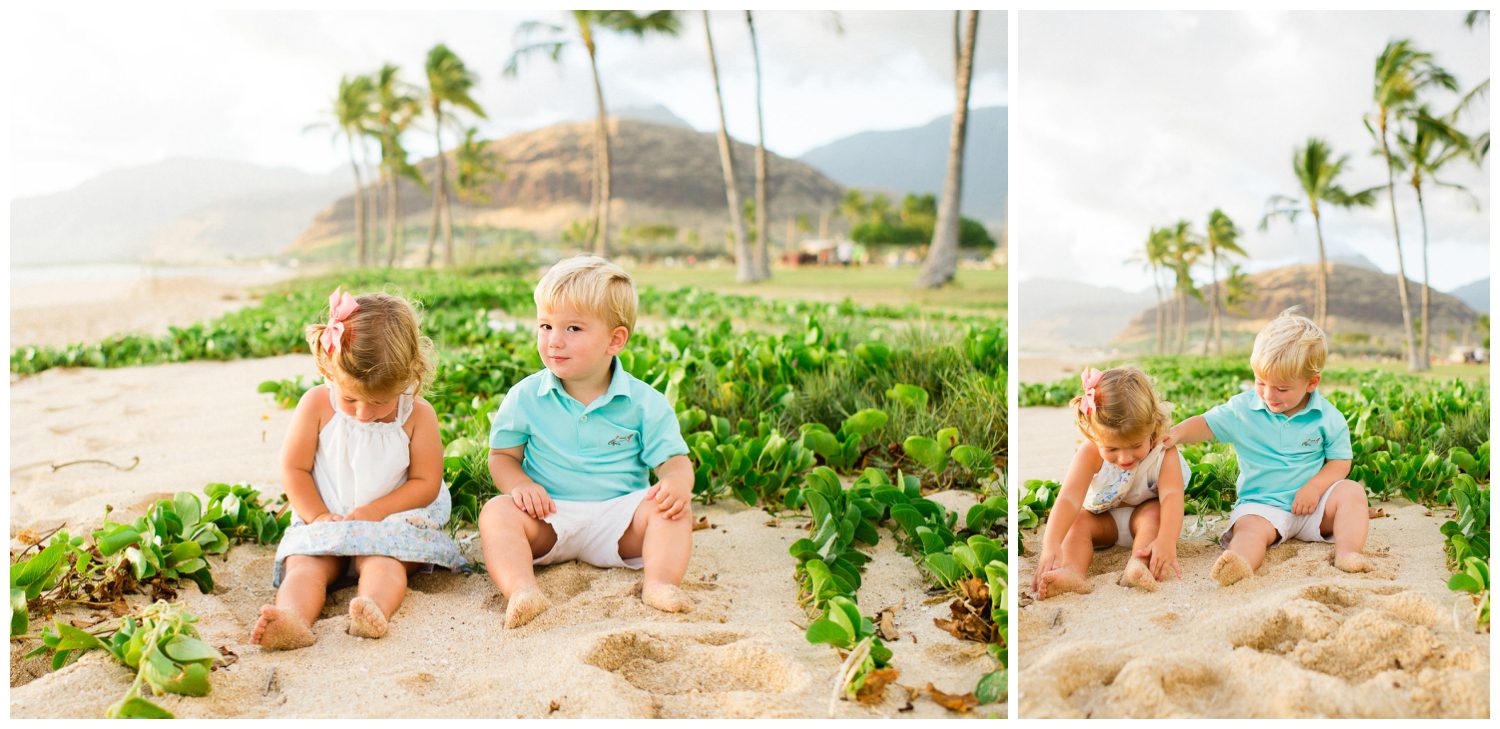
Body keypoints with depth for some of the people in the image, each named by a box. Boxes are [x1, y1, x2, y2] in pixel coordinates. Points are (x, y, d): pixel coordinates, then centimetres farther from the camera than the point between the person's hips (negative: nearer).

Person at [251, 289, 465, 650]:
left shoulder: (418, 415, -7)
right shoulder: (316, 404, -4)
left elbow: (425, 482, -5)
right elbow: (293, 469, 1)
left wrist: (373, 511, -16)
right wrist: (319, 515, -12)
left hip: (391, 524, -2)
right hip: (324, 523, 2)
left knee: (382, 561, -33)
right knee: (305, 566, -27)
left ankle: (373, 608, -60)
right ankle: (292, 619, -54)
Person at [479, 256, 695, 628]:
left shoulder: (644, 402, -3)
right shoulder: (525, 397, 1)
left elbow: (673, 459, -2)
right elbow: (502, 455, 8)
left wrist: (676, 483, -27)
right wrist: (519, 484, -16)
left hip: (617, 517, 0)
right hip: (549, 517, 1)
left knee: (672, 508, -24)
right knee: (496, 511, -26)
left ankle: (658, 581, -38)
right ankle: (522, 590, -45)